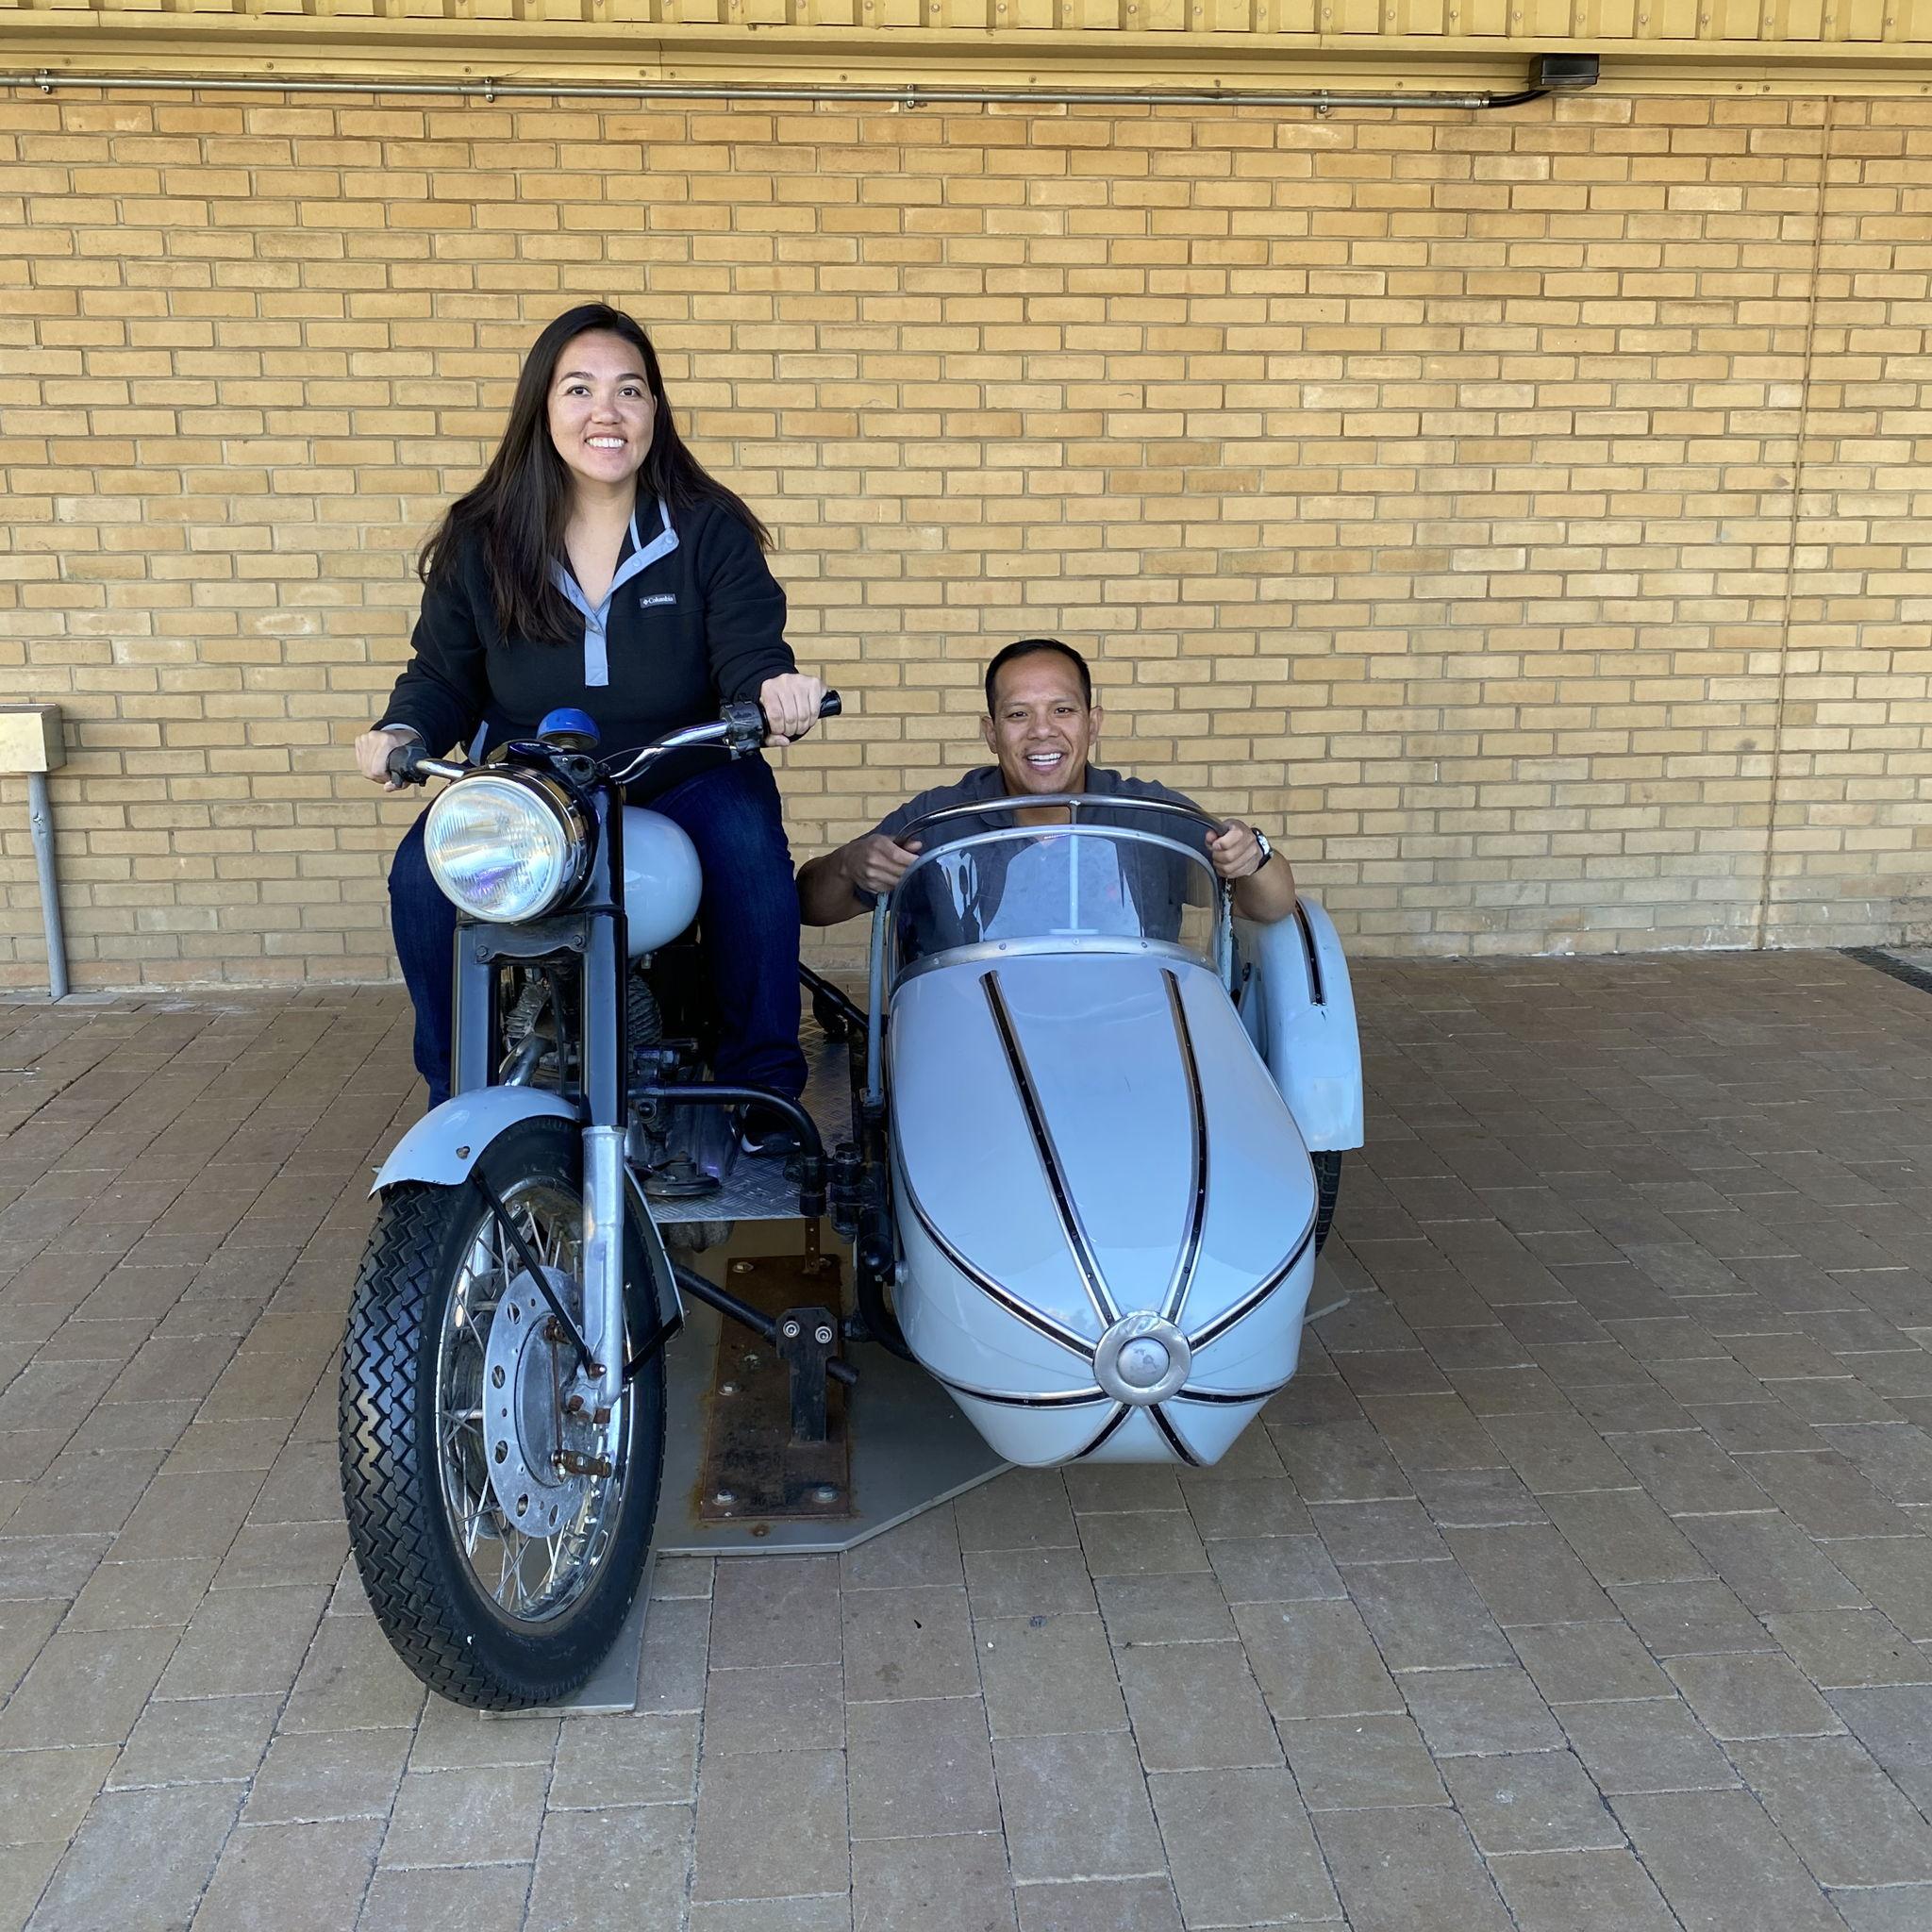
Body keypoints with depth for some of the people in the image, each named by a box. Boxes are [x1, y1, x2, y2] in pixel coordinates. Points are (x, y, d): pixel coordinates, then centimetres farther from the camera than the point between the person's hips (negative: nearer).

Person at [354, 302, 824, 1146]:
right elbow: (443, 673, 9)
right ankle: (459, 1092, -2)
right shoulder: (480, 543, 2)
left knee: (752, 854, -30)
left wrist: (776, 691, -35)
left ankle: (760, 1089, -12)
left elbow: (751, 652, -10)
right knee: (424, 871, -23)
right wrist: (405, 730, -13)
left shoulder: (711, 531, -2)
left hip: (684, 779, -1)